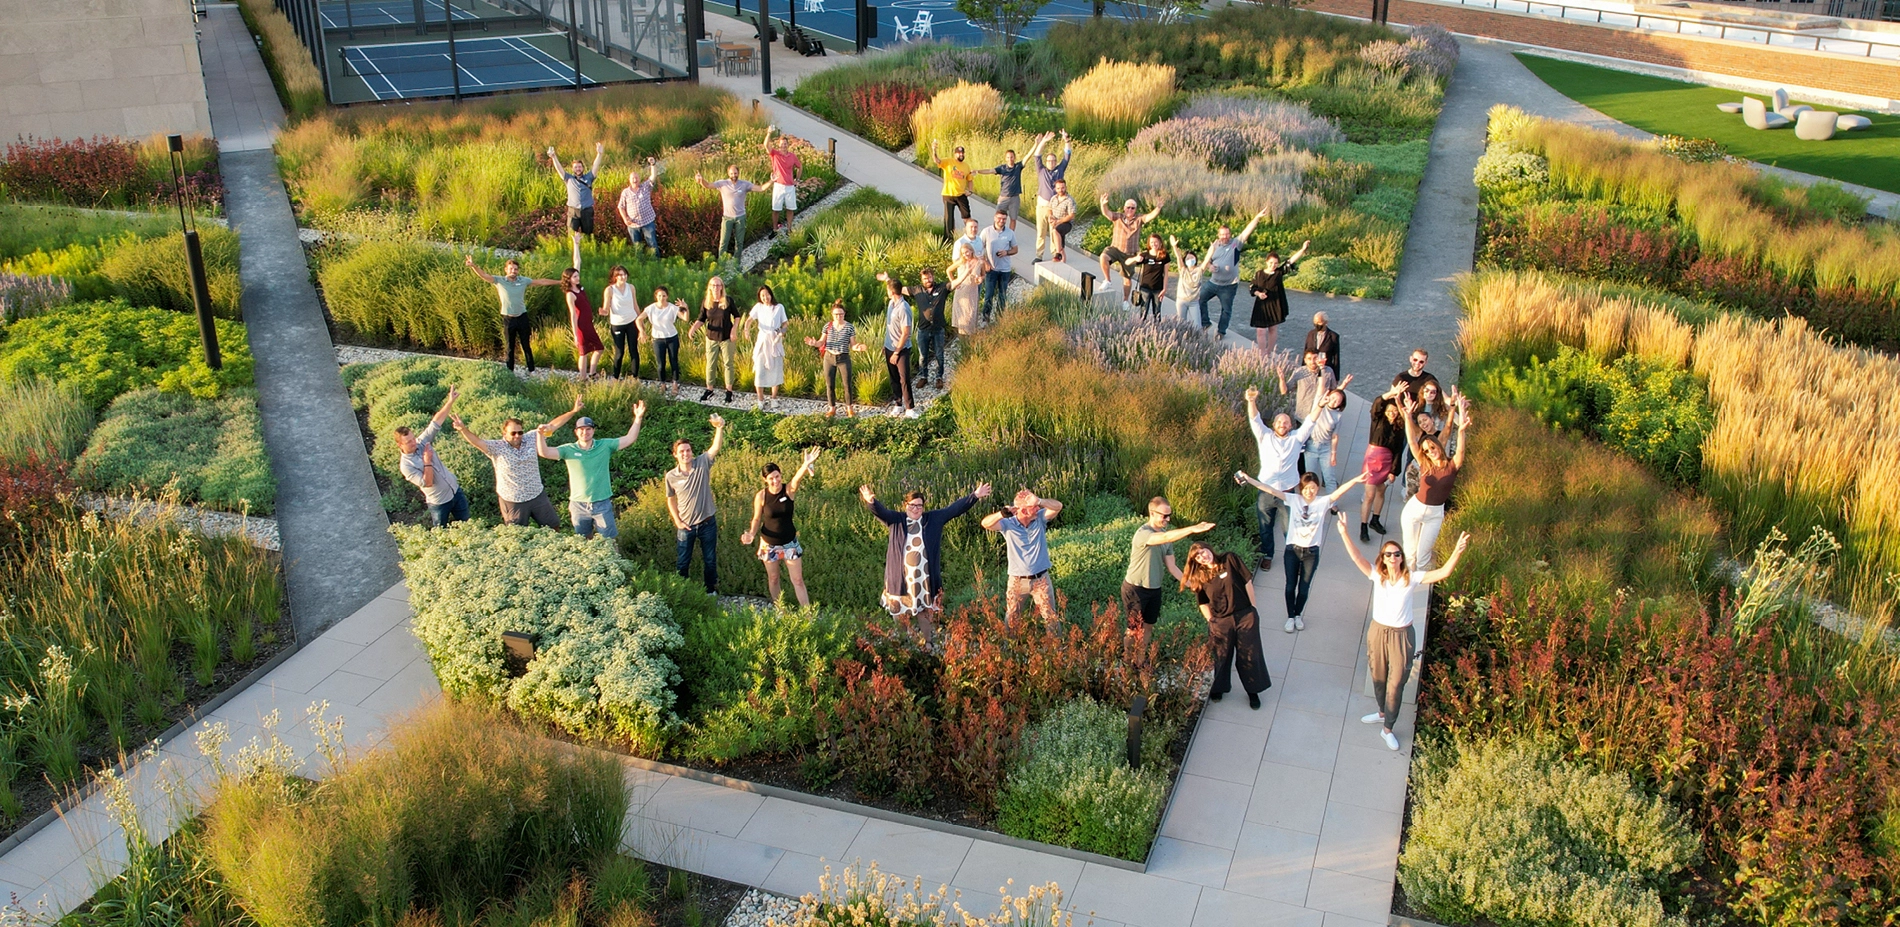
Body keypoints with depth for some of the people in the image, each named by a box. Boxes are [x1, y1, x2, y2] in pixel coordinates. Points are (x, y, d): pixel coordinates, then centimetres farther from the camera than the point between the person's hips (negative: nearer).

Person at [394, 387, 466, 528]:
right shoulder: (406, 465, -20)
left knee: (465, 524, 21)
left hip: (456, 491, 5)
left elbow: (437, 421, -12)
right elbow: (427, 483, -26)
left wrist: (450, 401, -21)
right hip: (439, 502, -5)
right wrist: (427, 462, -26)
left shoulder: (422, 442, -7)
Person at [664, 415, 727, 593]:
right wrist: (677, 521, -5)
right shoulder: (671, 476, -8)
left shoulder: (702, 464, -11)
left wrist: (719, 428, -42)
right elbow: (671, 500, 5)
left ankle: (711, 590, 34)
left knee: (710, 560, 15)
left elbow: (716, 447, -25)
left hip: (707, 523, 0)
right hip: (686, 525, 0)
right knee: (682, 562, 14)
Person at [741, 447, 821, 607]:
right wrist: (751, 534, -19)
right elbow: (757, 519, -1)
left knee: (798, 580, 2)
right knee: (773, 578, 15)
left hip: (789, 542, -1)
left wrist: (807, 464, -56)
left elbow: (798, 477, -35)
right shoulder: (761, 496, -12)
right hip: (769, 544, 1)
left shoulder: (789, 490, -14)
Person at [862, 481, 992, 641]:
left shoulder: (933, 519, 6)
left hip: (925, 580, 1)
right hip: (901, 580, 0)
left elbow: (954, 508, 3)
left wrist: (975, 495, -5)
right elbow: (880, 511, -14)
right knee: (902, 618, 6)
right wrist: (871, 501, -37)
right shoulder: (896, 520, 2)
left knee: (926, 617, 6)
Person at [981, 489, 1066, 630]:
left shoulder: (1040, 518, -7)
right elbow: (986, 523, -27)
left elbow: (1058, 506, -21)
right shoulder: (1008, 524, -14)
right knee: (1011, 618, 15)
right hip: (1017, 581, -1)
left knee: (1051, 617, 14)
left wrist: (1039, 502, -40)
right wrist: (1002, 513, -47)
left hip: (1041, 579, 2)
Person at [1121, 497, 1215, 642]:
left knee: (1147, 626, 15)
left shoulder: (1165, 535, 2)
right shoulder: (1143, 533, -24)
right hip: (1135, 589, -7)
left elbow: (1171, 566, 3)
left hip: (1155, 590, 7)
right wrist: (1193, 529, -53)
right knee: (1135, 630, 1)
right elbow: (1165, 538, -44)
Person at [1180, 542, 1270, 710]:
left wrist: (1253, 608, -4)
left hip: (1245, 616, -2)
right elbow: (1204, 603, 5)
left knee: (1249, 656, 7)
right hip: (1221, 621, 2)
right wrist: (1211, 621, -4)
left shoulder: (1231, 560, -8)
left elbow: (1247, 582, -5)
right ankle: (1219, 688, 37)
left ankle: (1253, 691, 23)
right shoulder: (1200, 578, -1)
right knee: (1221, 657, 15)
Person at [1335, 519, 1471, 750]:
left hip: (1402, 636, -2)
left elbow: (1443, 573, -23)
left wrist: (1457, 551, -39)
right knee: (1378, 678, 21)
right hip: (1378, 633, 2)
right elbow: (1357, 558, -22)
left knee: (1396, 684, 6)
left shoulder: (1412, 578, -12)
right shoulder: (1377, 576, -9)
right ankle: (1383, 712, 48)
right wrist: (1344, 533, -37)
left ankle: (1387, 729, 23)